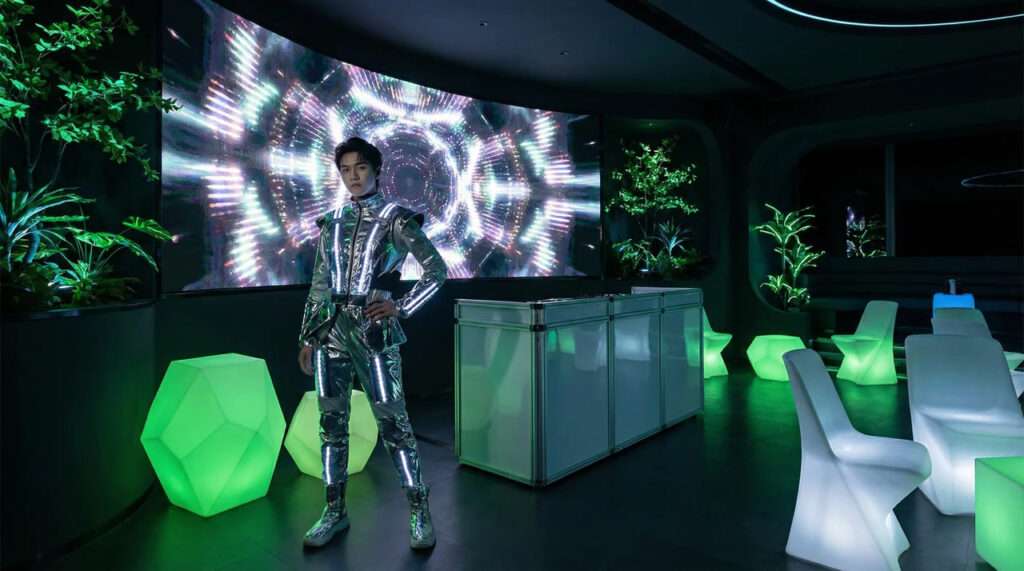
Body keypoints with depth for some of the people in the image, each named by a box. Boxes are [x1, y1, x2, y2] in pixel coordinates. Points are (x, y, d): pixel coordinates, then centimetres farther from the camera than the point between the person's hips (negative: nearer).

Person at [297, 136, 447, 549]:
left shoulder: (395, 219, 0)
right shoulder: (331, 222, 13)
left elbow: (437, 270, -2)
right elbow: (319, 284, 15)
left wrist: (402, 308, -11)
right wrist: (307, 336, 13)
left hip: (371, 328, -5)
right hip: (330, 329, 5)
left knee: (391, 420, -2)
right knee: (331, 420, 9)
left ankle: (418, 510, 13)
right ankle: (335, 510, 25)